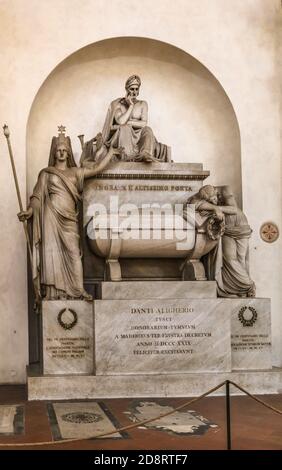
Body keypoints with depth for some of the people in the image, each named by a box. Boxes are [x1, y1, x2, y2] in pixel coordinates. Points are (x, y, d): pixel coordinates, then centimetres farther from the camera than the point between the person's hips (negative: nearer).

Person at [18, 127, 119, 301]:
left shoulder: (75, 172, 17)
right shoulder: (46, 173, 10)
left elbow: (97, 169, 12)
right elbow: (38, 195, 3)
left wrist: (110, 152, 11)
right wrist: (30, 210, -12)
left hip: (69, 218, 3)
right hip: (52, 216, -2)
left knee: (74, 253, -4)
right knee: (52, 252, -6)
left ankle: (79, 290, -4)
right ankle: (53, 291, -6)